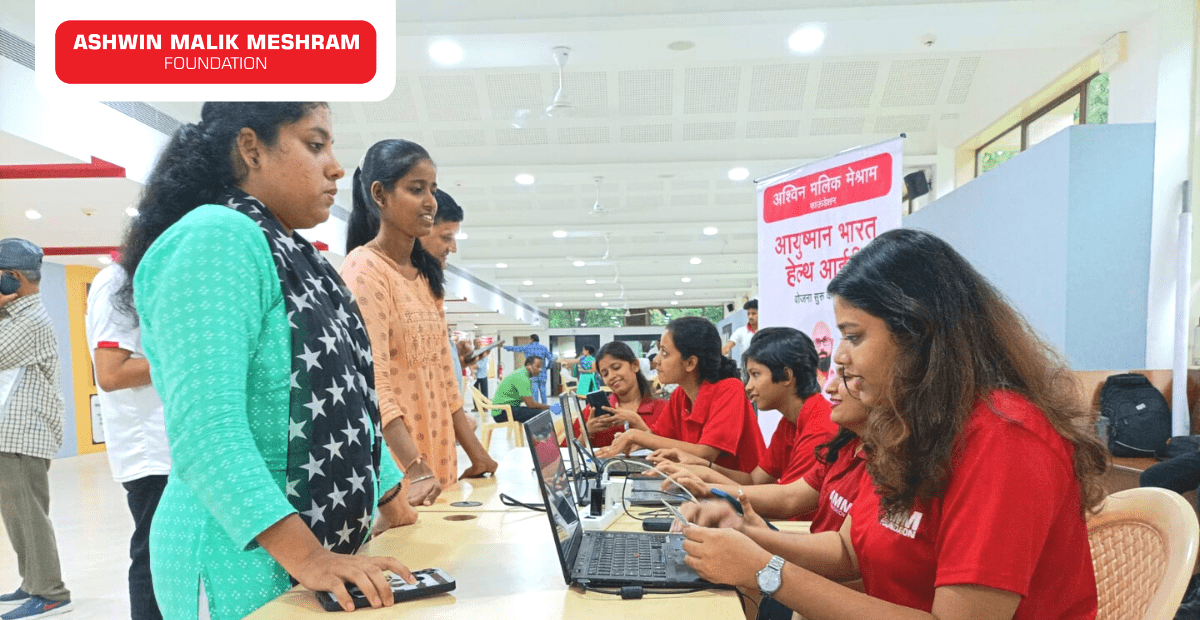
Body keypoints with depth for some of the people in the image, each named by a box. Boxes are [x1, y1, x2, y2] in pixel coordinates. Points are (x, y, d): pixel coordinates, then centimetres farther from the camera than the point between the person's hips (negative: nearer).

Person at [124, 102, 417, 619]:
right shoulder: (216, 238, -16)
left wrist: (392, 503, 12)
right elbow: (204, 429, -26)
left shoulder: (292, 256, 11)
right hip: (247, 565, -8)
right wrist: (306, 557, -29)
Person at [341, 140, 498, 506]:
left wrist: (475, 453, 8)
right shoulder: (365, 269, -11)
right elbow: (374, 383, -20)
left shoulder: (425, 275, 13)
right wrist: (415, 470, -28)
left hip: (438, 459, 7)